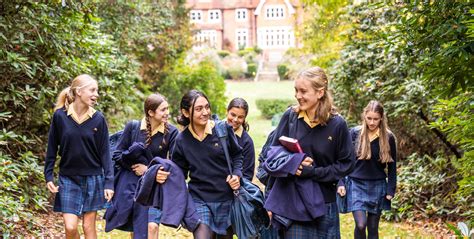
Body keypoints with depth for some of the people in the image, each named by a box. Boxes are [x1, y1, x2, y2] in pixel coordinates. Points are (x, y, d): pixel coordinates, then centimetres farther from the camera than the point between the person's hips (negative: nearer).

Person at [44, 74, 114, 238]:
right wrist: (48, 176, 0)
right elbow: (52, 148, 2)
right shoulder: (60, 116, -7)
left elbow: (105, 152, -3)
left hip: (93, 179, 0)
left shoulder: (98, 119, -6)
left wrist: (109, 182, -7)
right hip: (68, 178, 0)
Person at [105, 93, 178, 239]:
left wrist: (148, 169, -11)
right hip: (130, 183, 2)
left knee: (152, 226, -17)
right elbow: (117, 154, 2)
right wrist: (133, 166, -15)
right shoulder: (132, 127, -3)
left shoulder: (171, 132, -7)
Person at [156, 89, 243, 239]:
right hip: (199, 200, -1)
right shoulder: (182, 140, -5)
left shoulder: (223, 129, -8)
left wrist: (236, 174, -9)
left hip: (226, 199, 1)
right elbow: (180, 171, 4)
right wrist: (164, 176, -14)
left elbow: (237, 155, 7)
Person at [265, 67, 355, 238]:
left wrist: (313, 172, -14)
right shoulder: (290, 116, -2)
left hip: (323, 204, 0)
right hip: (291, 201, 0)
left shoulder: (337, 124, -7)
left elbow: (347, 164, -3)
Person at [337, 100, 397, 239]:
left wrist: (391, 190, 0)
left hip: (378, 186, 1)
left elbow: (392, 166, 4)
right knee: (361, 224, -15)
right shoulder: (354, 133, -4)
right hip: (356, 184, -1)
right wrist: (340, 183, -5)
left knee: (373, 228, 6)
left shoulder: (388, 137, -2)